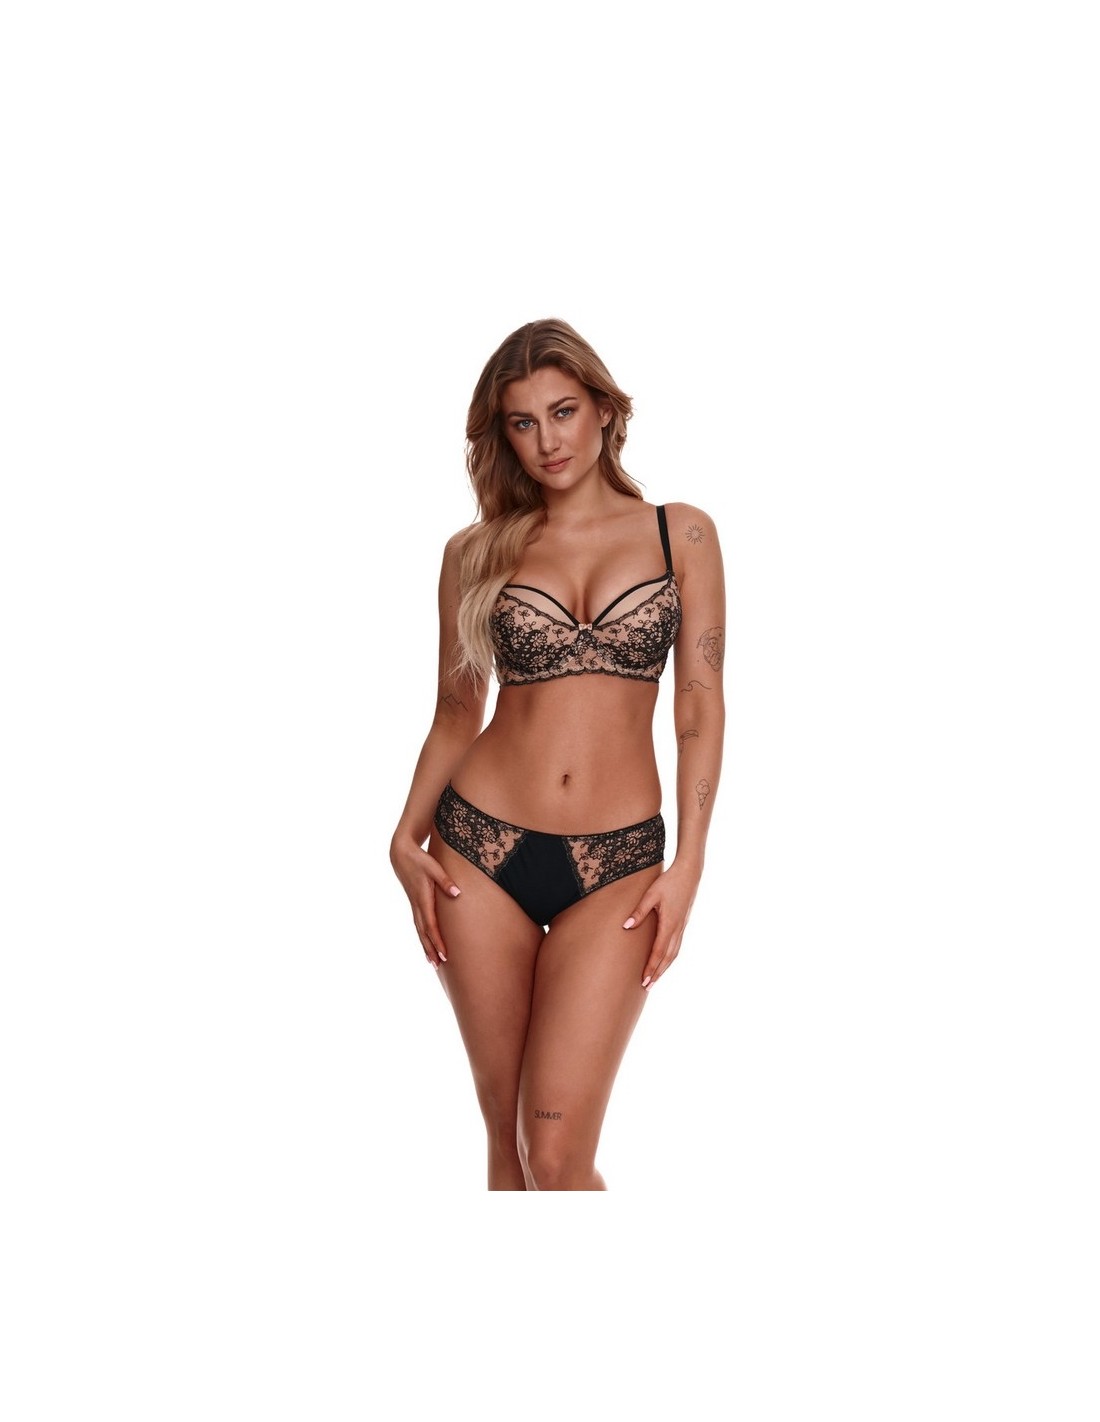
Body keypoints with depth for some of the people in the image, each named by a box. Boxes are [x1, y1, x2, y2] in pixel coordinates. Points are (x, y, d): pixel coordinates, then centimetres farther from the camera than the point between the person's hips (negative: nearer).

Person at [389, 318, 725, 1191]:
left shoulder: (682, 534, 5)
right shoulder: (478, 552, 8)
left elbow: (701, 706, 1)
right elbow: (458, 712, 11)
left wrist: (688, 863, -7)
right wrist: (408, 835, -4)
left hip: (616, 864, -2)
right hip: (482, 851, 2)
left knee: (557, 1155, -9)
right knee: (506, 1135, 9)